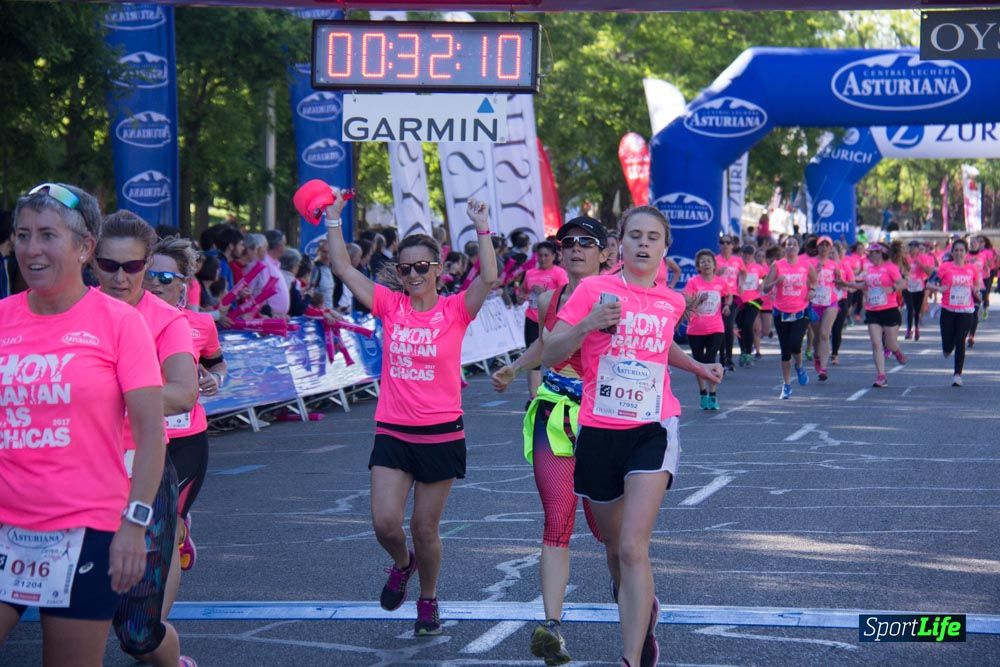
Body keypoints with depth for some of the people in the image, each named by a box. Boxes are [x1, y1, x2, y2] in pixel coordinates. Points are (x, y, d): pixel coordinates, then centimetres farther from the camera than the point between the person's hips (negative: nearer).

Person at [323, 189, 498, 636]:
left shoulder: (455, 310, -4)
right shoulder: (389, 305, 2)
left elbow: (488, 278, -21)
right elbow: (343, 269, -2)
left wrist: (482, 229, -26)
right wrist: (333, 220, -6)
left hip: (441, 433, -2)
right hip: (392, 432, 2)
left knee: (425, 528, 5)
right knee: (385, 523, -8)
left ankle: (428, 600, 29)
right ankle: (401, 565, 27)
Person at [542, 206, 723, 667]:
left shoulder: (671, 302, 5)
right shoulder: (594, 290, -5)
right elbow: (550, 356, -8)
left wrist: (697, 367, 22)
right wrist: (588, 324, -22)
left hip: (652, 429, 0)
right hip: (598, 431, 0)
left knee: (633, 548, -16)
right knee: (614, 545, 15)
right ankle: (640, 607, 47)